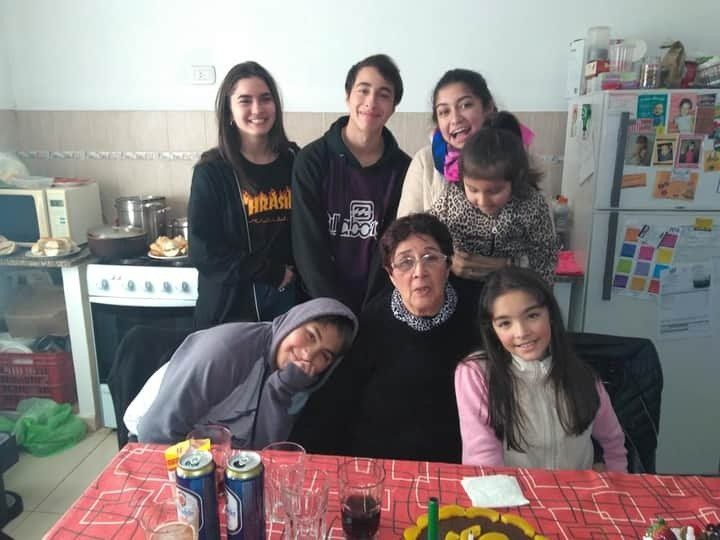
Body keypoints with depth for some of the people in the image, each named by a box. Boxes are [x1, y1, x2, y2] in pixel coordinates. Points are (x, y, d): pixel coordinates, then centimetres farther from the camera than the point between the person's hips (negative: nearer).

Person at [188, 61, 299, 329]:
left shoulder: (295, 161, 1)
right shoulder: (211, 171, -7)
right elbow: (203, 252, -10)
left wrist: (295, 272, -9)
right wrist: (272, 273, -11)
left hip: (289, 297, 2)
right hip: (231, 304, -2)